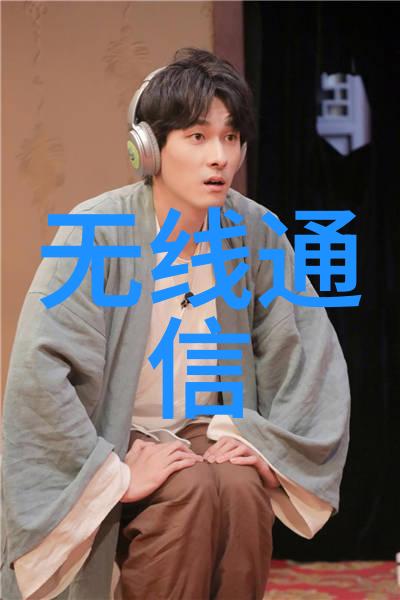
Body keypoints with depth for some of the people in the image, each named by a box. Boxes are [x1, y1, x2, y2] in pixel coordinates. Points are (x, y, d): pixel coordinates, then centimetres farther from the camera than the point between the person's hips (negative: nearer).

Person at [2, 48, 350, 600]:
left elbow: (311, 354, 0)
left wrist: (270, 443, -12)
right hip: (119, 441, -3)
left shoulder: (253, 232, -7)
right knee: (192, 491, -31)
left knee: (243, 489, -28)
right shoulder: (98, 231, -20)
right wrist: (116, 474, -28)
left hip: (210, 431, 3)